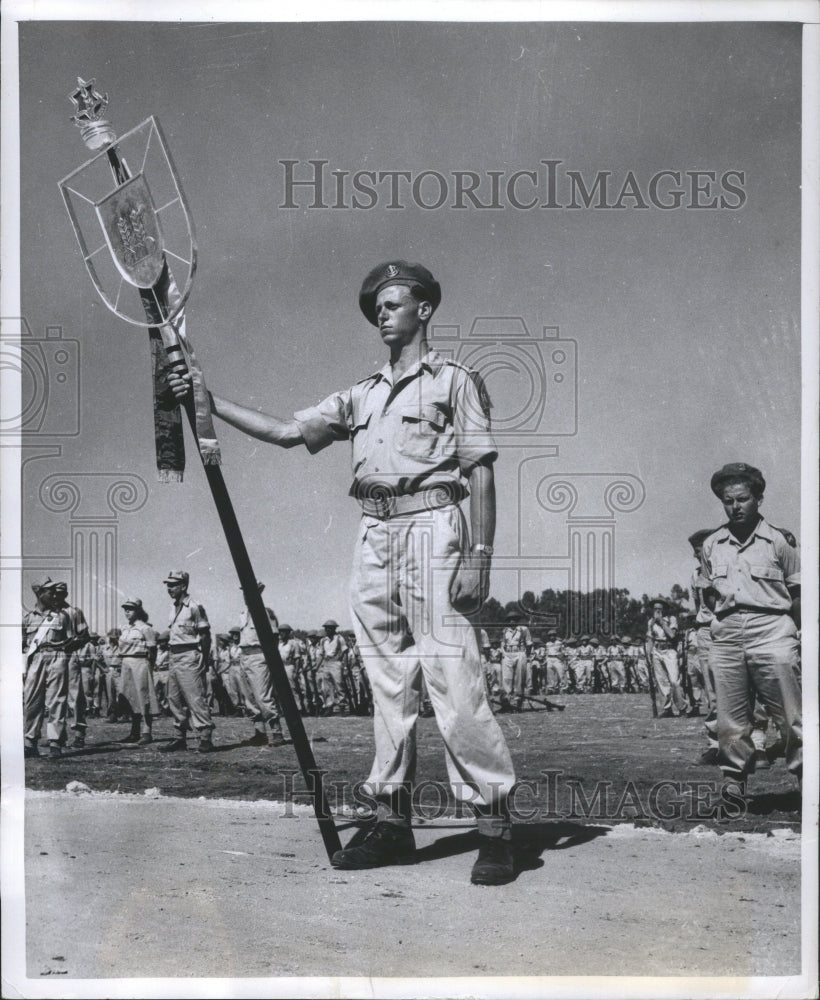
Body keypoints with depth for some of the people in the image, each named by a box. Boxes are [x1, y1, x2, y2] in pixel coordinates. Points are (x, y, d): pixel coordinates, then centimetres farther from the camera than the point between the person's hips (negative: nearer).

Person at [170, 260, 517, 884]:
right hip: (374, 537, 6)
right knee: (388, 686, 7)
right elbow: (287, 432, 17)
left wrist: (479, 557, -11)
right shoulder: (361, 396, 22)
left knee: (453, 681, -12)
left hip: (432, 529, -6)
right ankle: (393, 821, 14)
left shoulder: (454, 381, 5)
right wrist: (210, 403, 9)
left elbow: (481, 475, -2)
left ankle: (495, 826, -6)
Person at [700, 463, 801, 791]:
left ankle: (806, 778, 1)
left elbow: (798, 594, 7)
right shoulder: (711, 545, 13)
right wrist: (727, 616, 8)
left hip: (771, 632, -3)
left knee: (790, 715, -5)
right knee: (730, 720, 5)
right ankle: (734, 782, 13)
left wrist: (782, 625, 1)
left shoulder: (779, 540, 3)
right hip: (726, 637, 3)